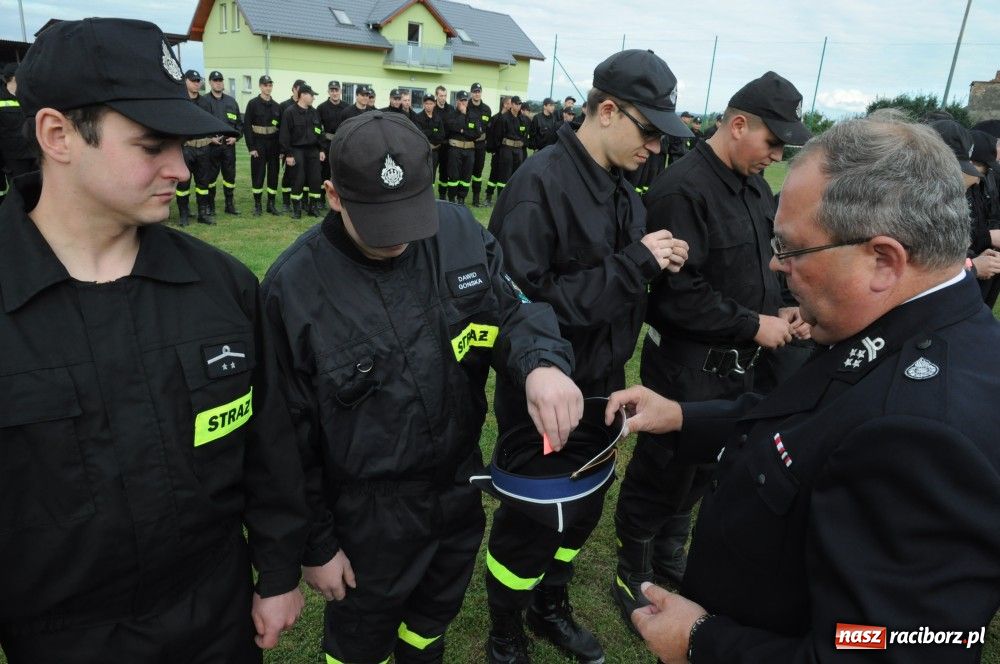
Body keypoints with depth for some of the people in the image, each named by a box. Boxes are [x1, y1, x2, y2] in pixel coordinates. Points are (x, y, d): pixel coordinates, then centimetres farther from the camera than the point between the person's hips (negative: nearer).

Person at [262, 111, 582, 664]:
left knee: (435, 616, 31)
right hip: (367, 514, -3)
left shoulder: (461, 233, -12)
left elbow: (513, 311, -7)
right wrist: (315, 544, -5)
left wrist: (543, 363, -32)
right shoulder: (293, 285, -20)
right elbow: (292, 433, -13)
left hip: (460, 487, 4)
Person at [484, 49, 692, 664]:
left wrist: (658, 266, -7)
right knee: (528, 520, 11)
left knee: (583, 508, 23)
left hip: (601, 387, 8)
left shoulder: (622, 189, 5)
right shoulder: (540, 182, -21)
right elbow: (526, 301, -28)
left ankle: (551, 606, 49)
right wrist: (632, 263, -25)